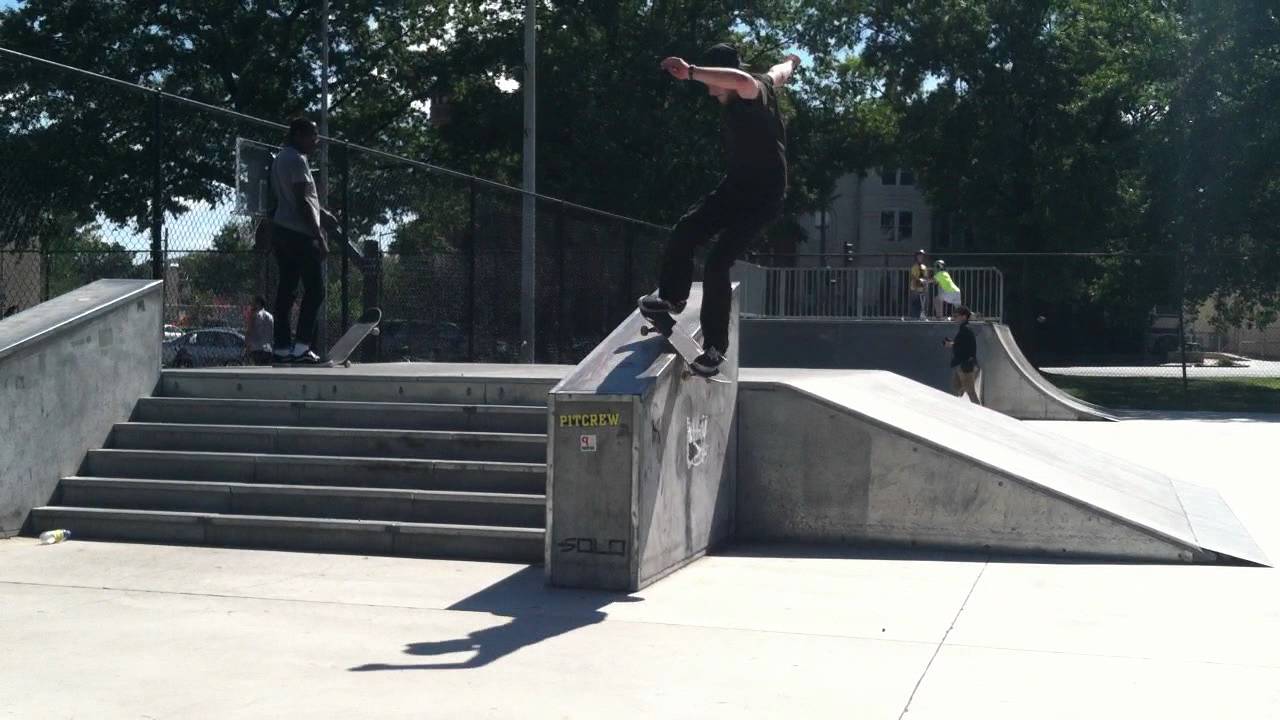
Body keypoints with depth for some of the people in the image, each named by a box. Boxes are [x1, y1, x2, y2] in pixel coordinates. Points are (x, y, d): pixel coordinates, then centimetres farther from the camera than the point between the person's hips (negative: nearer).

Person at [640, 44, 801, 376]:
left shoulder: (756, 91, -23)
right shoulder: (729, 101, 2)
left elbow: (743, 81, -52)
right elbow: (779, 73, 25)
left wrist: (691, 72, -55)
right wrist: (791, 62, 47)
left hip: (763, 196, -9)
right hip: (735, 186, 9)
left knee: (717, 264, -18)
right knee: (683, 233, 0)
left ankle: (715, 347, -9)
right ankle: (672, 297, 25)